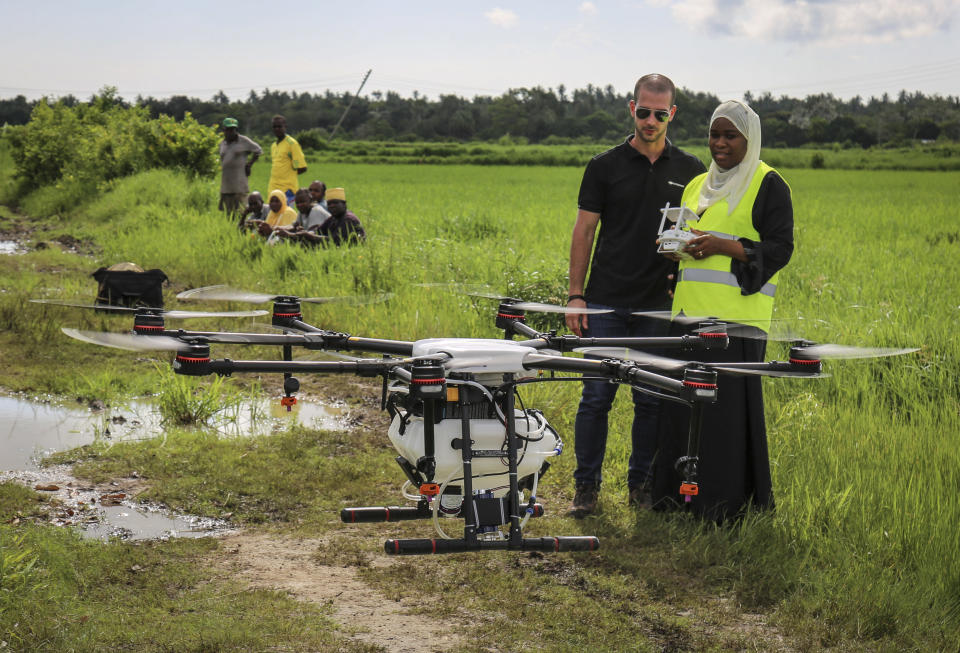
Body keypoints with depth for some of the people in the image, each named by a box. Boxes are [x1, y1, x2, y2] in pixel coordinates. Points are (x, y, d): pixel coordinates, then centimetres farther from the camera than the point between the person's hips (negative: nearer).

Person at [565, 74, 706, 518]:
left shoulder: (691, 172, 7)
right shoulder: (605, 166, 3)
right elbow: (584, 231, 4)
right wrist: (575, 295, -2)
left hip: (659, 305, 1)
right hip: (607, 302, -1)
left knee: (652, 399, 6)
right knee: (596, 395, -2)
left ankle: (641, 482, 17)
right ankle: (586, 486, 8)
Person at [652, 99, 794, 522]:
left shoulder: (768, 185, -1)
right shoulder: (698, 185, 21)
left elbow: (779, 249, -7)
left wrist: (722, 246, -19)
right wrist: (676, 247, 4)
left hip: (735, 319, -7)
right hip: (691, 313, 7)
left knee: (727, 406, -7)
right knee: (683, 404, 6)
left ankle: (728, 502, 1)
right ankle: (679, 492, 15)